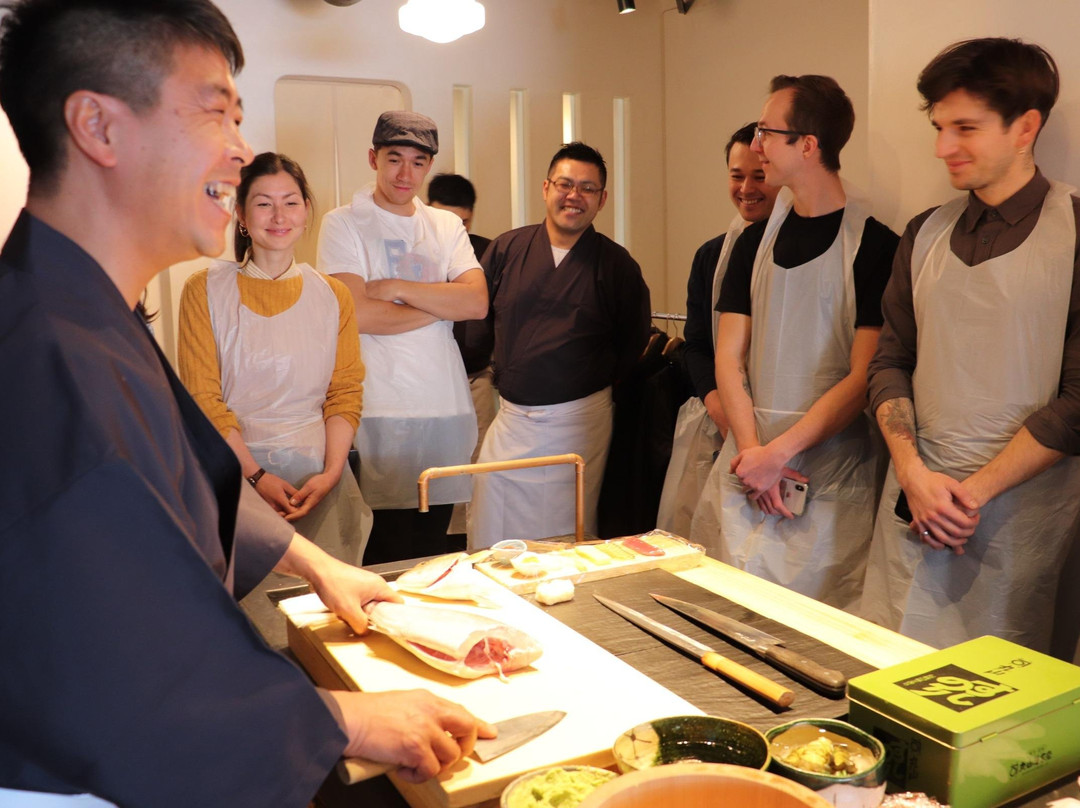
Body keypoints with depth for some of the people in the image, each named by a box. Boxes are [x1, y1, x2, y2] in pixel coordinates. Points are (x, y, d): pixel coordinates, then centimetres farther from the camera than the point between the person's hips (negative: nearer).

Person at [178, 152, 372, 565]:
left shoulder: (333, 295, 9)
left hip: (317, 473, 2)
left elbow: (346, 392, 4)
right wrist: (255, 475, -12)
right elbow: (202, 397, -3)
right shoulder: (204, 290, 1)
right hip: (234, 469, -1)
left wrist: (331, 473, -10)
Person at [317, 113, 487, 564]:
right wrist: (442, 305, -3)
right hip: (380, 409, -4)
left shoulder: (447, 227, 15)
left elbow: (477, 303, -1)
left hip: (447, 406, 4)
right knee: (387, 559, -2)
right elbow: (357, 314, -12)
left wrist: (397, 288, -8)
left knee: (434, 552, 11)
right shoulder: (342, 224, 2)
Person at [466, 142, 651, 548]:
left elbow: (633, 340, 7)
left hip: (580, 420, -2)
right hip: (511, 417, 2)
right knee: (490, 546, 5)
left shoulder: (617, 264, 1)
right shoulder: (505, 250, 5)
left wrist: (596, 381, 3)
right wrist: (502, 377, 8)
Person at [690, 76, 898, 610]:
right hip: (747, 463, 5)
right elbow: (729, 358, 5)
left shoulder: (874, 245, -7)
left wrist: (781, 452, -14)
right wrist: (752, 450, -8)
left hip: (831, 475, -5)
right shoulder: (756, 240, 10)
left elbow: (863, 377, -11)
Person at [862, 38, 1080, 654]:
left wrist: (976, 489, -12)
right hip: (915, 497, 4)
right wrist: (913, 472, -5)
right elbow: (890, 362, 9)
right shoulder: (926, 234, 9)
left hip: (1017, 507, -4)